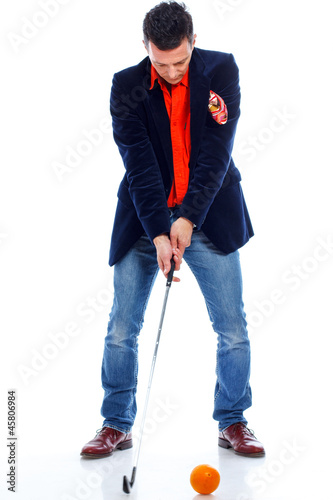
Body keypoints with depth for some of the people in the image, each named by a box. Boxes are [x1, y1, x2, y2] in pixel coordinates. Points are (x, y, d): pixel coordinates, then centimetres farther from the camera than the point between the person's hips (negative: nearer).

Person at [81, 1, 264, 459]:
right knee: (121, 329, 0)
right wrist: (157, 233, -21)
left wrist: (188, 219, -20)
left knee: (232, 328, 1)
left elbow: (216, 154, -12)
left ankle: (232, 423, 19)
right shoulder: (127, 86, -7)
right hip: (144, 222, 0)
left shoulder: (221, 71, -6)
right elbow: (139, 165, -13)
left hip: (207, 219, 0)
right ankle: (117, 425, 17)